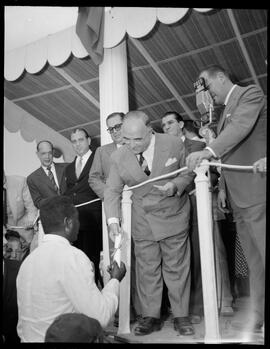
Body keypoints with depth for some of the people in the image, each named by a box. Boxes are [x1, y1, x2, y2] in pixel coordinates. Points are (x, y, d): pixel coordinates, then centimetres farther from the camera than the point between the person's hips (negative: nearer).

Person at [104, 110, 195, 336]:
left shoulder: (174, 145, -12)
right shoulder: (119, 157, -8)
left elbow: (188, 172, 2)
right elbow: (113, 190, -3)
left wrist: (175, 186, -19)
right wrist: (113, 219, -16)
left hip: (173, 216, -1)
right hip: (142, 221, 2)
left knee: (176, 267, 6)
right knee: (147, 269, 7)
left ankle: (181, 316, 21)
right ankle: (151, 317, 22)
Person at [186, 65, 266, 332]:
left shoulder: (250, 93, -1)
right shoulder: (225, 110, 23)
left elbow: (242, 126, -22)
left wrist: (208, 151, -35)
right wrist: (222, 187, 12)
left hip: (256, 190, -8)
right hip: (238, 198, 8)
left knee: (261, 255, -7)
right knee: (254, 260, 11)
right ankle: (257, 317, 18)